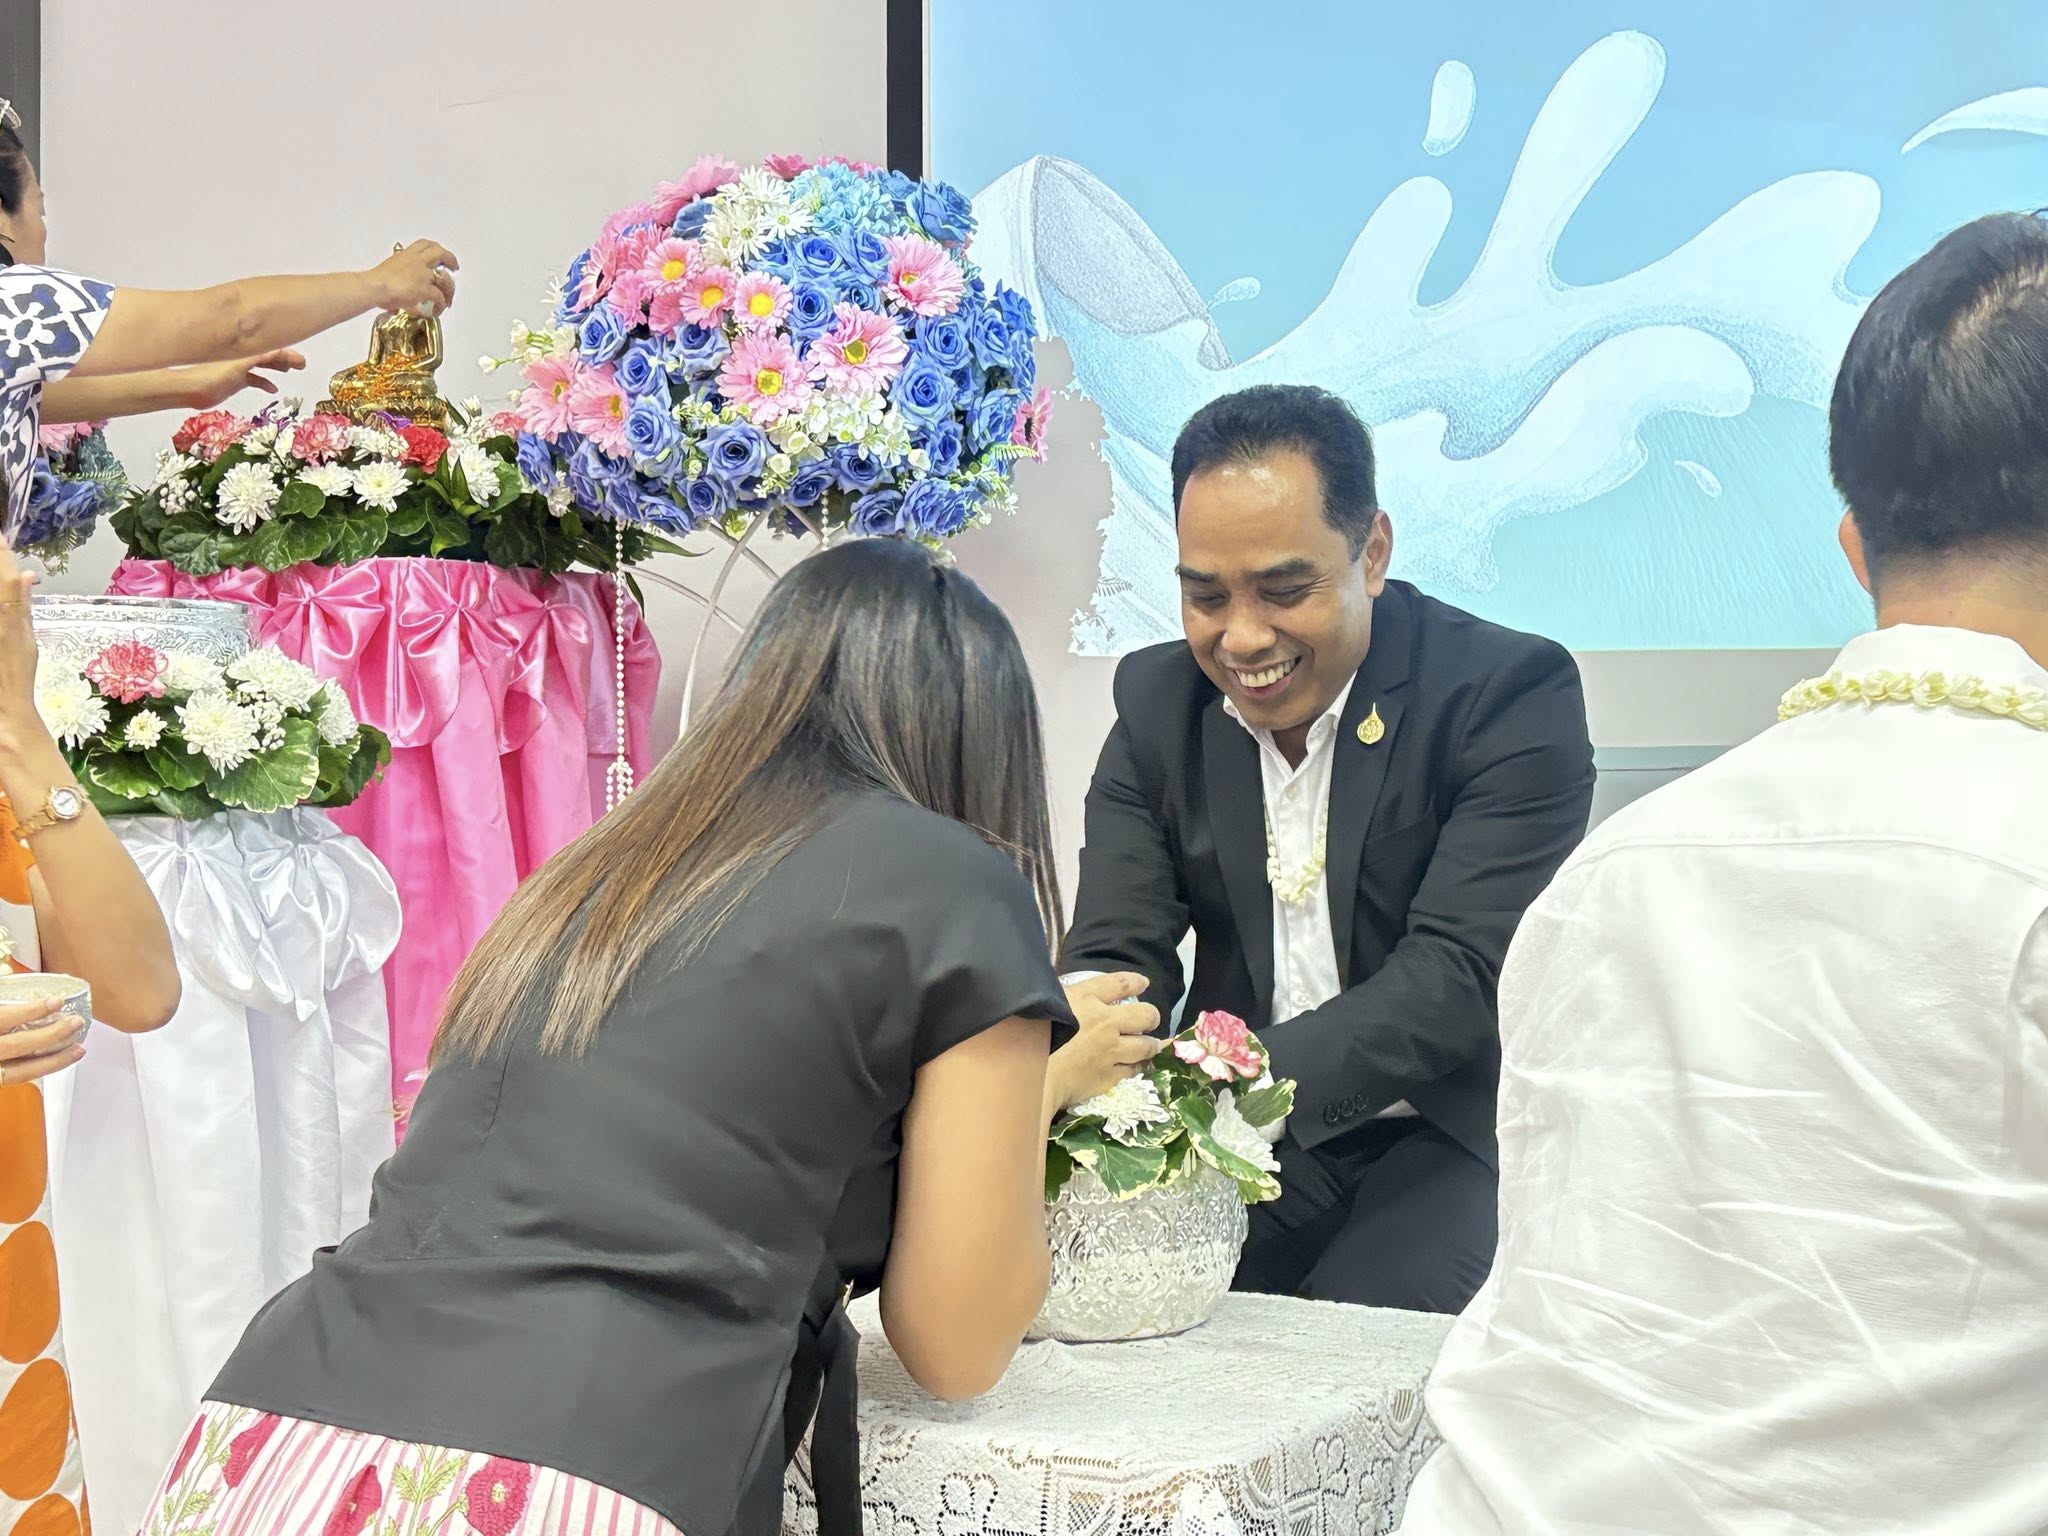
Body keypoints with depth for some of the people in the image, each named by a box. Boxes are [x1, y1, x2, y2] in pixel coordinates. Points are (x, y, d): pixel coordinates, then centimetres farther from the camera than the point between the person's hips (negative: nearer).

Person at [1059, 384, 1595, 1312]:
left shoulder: (1512, 692, -12)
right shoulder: (1157, 703, 3)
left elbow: (1460, 976, -22)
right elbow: (1116, 955, -4)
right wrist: (1077, 1069, -30)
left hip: (1453, 1132, -3)